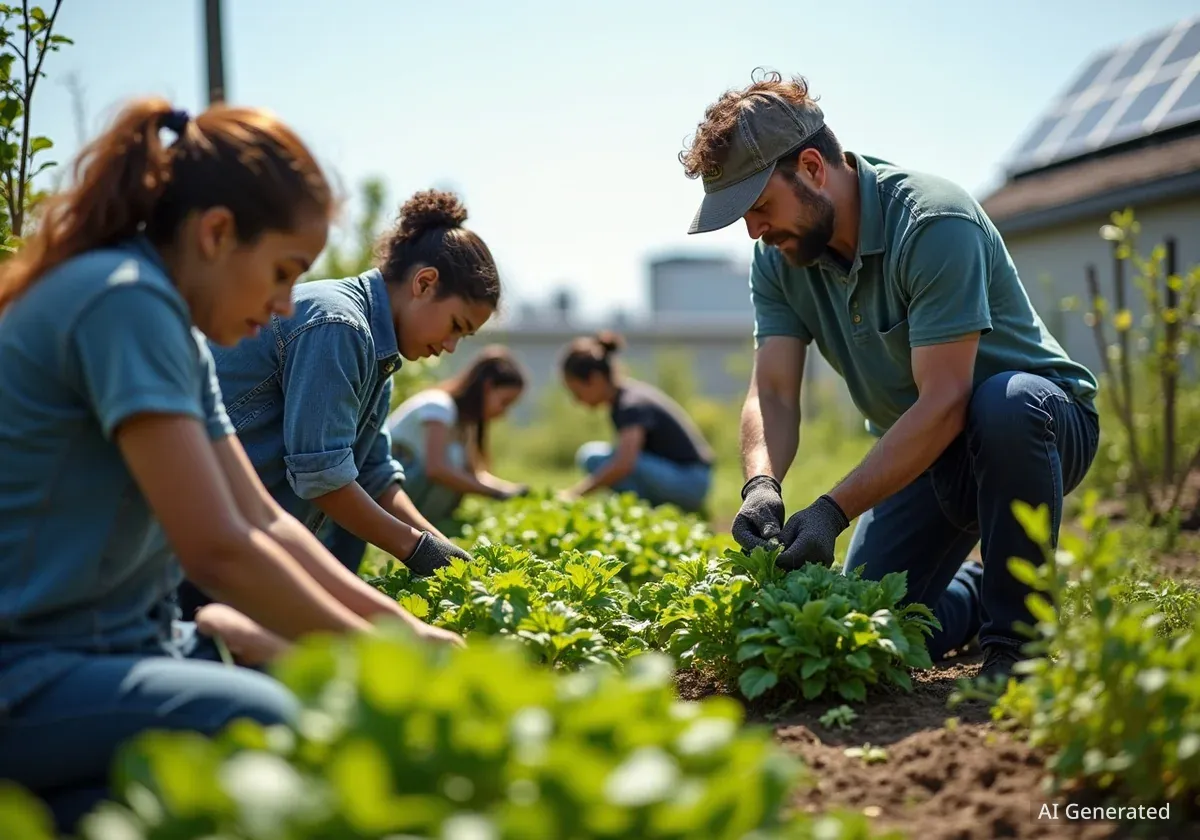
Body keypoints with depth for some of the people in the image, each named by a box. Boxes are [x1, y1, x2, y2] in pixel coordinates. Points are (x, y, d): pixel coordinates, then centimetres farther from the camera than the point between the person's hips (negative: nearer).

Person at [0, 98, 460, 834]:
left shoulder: (176, 329, 12)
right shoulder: (125, 301, -17)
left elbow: (264, 524, 11)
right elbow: (217, 550, -22)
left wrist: (406, 629, 2)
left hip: (113, 647, 10)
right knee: (268, 722, -32)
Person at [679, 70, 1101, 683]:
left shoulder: (934, 222, -28)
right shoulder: (778, 257, -7)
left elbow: (945, 401, -33)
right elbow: (773, 393, -13)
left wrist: (835, 509, -38)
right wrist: (761, 485, -34)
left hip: (1041, 423, -5)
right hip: (919, 452, 6)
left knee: (1007, 405, -41)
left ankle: (1016, 638, -21)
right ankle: (980, 593, 24)